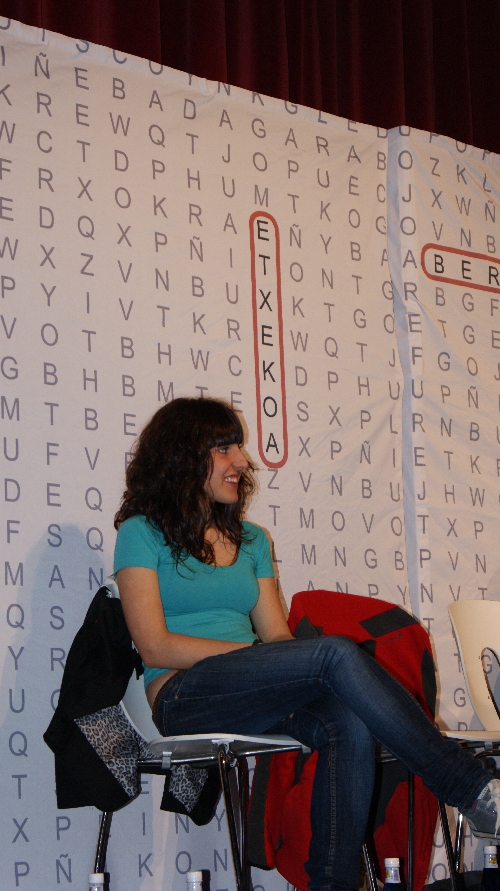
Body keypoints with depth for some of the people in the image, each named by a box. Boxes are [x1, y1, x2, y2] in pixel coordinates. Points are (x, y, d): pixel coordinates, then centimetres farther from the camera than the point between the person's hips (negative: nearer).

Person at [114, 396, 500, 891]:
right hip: (183, 697, -6)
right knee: (337, 652, -28)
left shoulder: (250, 540, 23)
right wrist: (256, 653, -13)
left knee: (350, 721, -29)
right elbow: (156, 646, -6)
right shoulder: (142, 533, 5)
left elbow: (277, 635, 14)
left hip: (257, 699, 6)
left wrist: (284, 662, -10)